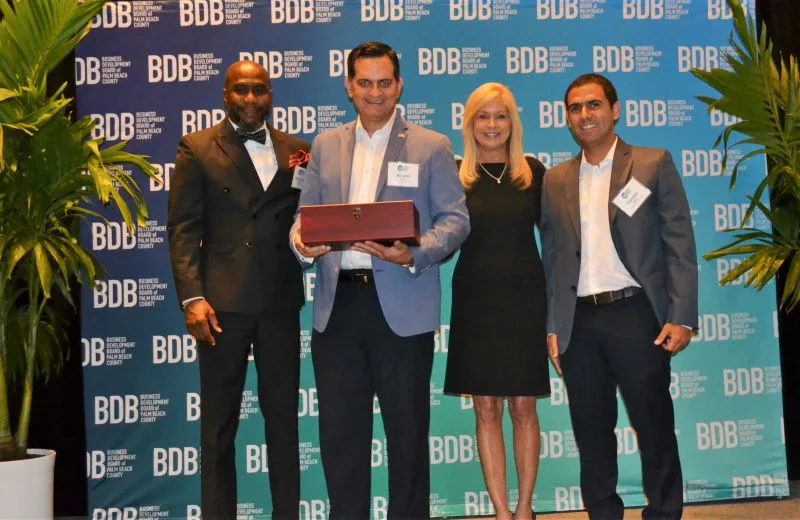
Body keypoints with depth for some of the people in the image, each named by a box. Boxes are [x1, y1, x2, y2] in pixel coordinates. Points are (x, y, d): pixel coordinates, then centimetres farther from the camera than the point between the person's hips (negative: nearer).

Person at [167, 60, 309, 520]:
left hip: (280, 301, 3)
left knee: (283, 417, 9)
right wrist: (192, 297, -12)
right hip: (223, 303, -2)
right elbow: (183, 228, -3)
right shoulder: (197, 149, 3)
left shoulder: (297, 151, 10)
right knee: (219, 423, 6)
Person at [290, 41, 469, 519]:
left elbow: (456, 219, -2)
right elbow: (306, 215, 11)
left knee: (407, 430, 7)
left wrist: (415, 254, -20)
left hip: (402, 308, -3)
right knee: (339, 429, 8)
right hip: (337, 306, 3)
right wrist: (302, 240, -12)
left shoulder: (431, 147, 3)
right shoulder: (325, 146, 13)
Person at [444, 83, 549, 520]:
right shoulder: (454, 176, 2)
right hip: (475, 302, 0)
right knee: (486, 409, 3)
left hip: (525, 300, 0)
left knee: (523, 407, 5)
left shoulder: (533, 172, 3)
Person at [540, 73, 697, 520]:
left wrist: (682, 317, -10)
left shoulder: (654, 165, 2)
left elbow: (680, 244, -2)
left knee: (655, 427, 3)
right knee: (592, 432, 9)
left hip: (635, 314, -3)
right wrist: (553, 328, 8)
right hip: (579, 321, 3)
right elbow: (552, 259, 13)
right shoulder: (556, 180, 12)